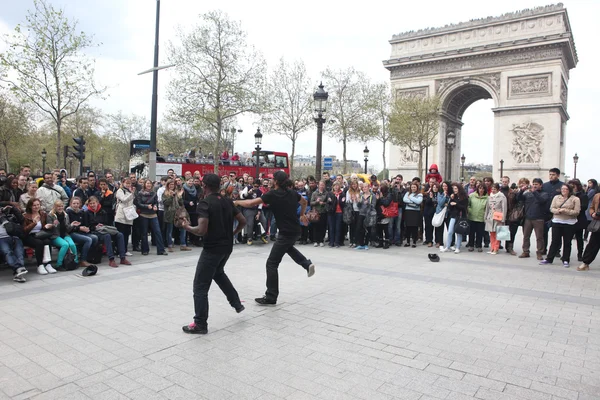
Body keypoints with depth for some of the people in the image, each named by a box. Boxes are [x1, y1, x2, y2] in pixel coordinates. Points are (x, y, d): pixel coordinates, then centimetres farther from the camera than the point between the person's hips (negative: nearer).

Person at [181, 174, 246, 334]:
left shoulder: (204, 203, -16)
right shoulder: (227, 201, 5)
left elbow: (202, 231, -24)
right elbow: (243, 221, 9)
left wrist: (187, 227, -6)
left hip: (212, 248, -8)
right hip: (227, 246, 8)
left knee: (200, 286, 3)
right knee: (218, 273, 34)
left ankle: (200, 324, 8)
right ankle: (237, 303, 37)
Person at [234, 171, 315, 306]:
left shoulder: (273, 194, -14)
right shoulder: (293, 193, 5)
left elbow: (250, 203, -16)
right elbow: (304, 202, 24)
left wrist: (237, 202, 1)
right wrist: (302, 215, 37)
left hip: (286, 233, -8)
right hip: (296, 231, 8)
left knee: (271, 264, 0)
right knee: (288, 247, 40)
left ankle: (271, 297, 3)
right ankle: (307, 264, 25)